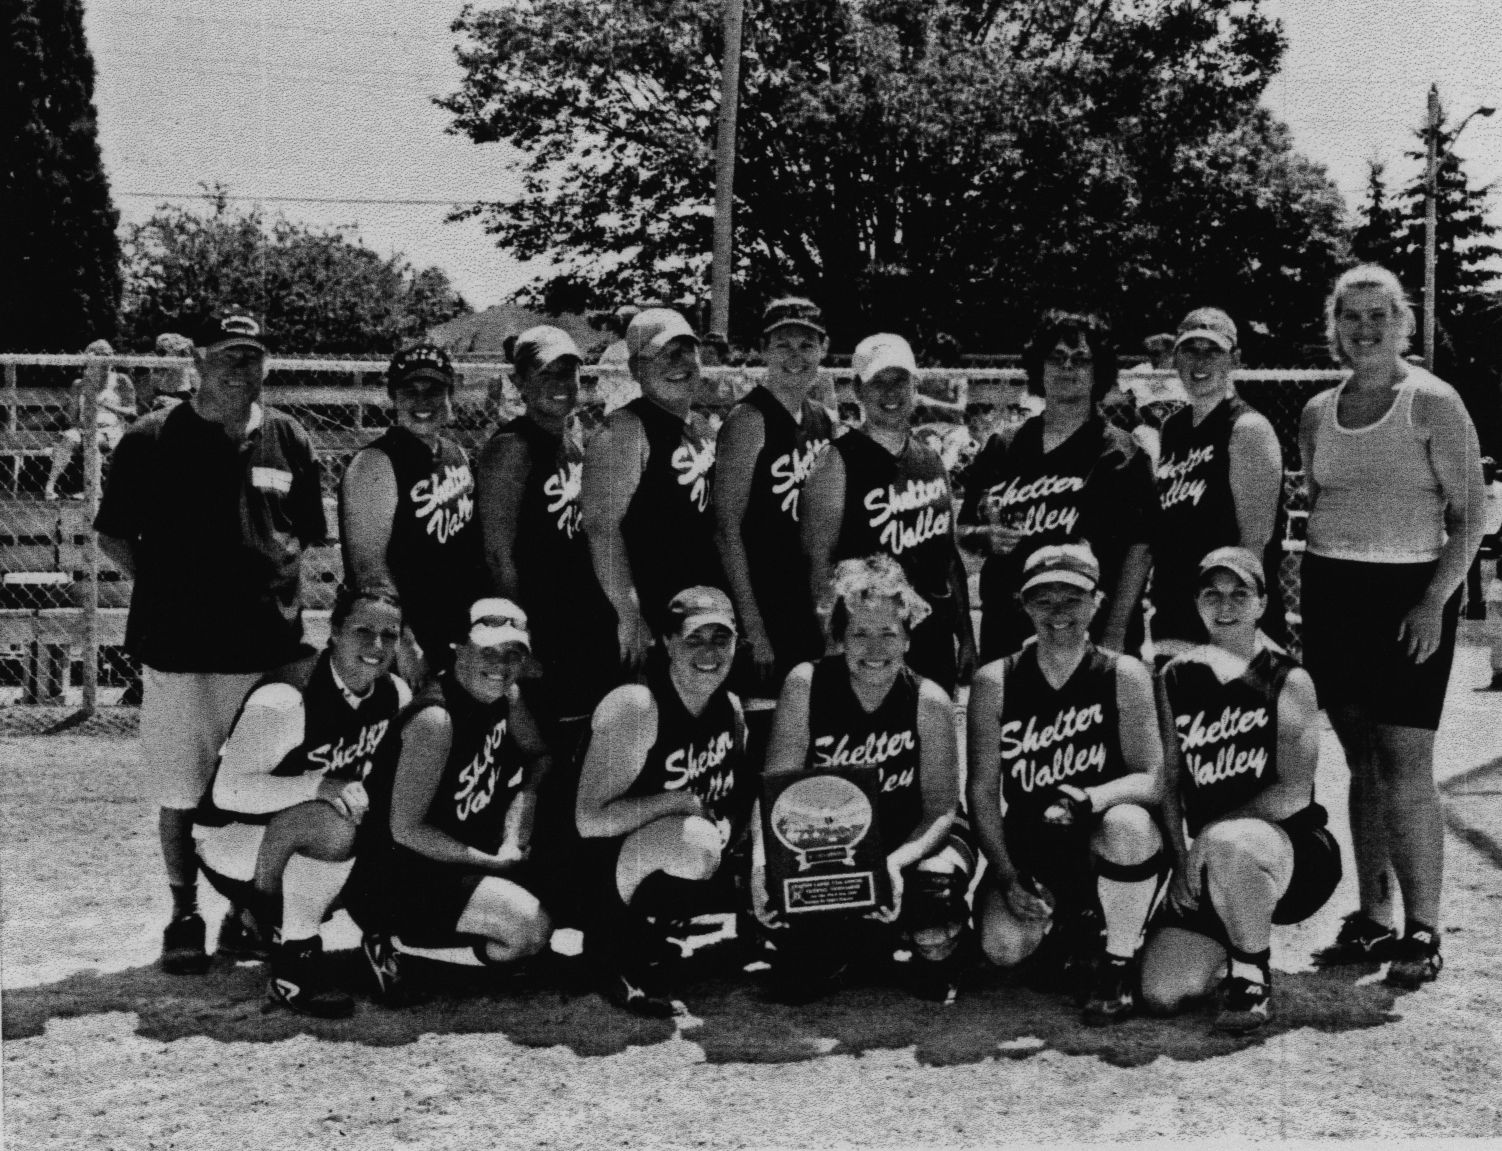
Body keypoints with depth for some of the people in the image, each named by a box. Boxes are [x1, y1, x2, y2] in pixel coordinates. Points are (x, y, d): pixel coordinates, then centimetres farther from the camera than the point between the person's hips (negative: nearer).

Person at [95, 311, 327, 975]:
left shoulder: (287, 441, 9)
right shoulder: (150, 441, 2)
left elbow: (309, 537, 17)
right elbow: (113, 536, 7)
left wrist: (284, 568, 2)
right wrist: (166, 585, -2)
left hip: (268, 645, 2)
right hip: (177, 645, -2)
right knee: (180, 793, 4)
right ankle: (184, 917, 18)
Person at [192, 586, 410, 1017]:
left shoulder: (395, 695, -3)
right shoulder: (285, 700, -26)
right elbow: (228, 791, -30)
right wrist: (317, 785, -37)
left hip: (298, 837, 9)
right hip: (229, 835, -9)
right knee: (332, 831, -34)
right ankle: (291, 968, -17)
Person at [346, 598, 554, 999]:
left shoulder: (505, 696, 1)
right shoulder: (435, 720, -24)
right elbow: (405, 829, -23)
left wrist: (513, 836, -6)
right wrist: (489, 862, -17)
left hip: (458, 857, 9)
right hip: (398, 877, -9)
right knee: (531, 929, -22)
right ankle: (393, 945, -9)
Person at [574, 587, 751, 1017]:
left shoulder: (730, 708, 4)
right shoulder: (634, 707, -20)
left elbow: (743, 797, 16)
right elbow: (590, 820, -25)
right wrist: (680, 801, -23)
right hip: (604, 880, -8)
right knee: (694, 841, -35)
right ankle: (623, 953, -11)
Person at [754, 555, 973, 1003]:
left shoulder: (929, 701, -15)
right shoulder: (806, 685, -13)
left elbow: (941, 810, -14)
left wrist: (896, 862, -34)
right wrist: (763, 862, -32)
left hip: (914, 841, -1)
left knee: (935, 888, -37)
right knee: (793, 986, -17)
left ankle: (935, 952, 2)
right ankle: (848, 948, 21)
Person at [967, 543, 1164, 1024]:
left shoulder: (1124, 676, -7)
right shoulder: (994, 682, -4)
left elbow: (1151, 780, -12)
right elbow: (982, 793, -3)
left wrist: (1091, 798, -32)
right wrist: (1007, 878, -13)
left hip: (1101, 850, -1)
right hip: (1027, 853, 1)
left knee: (1127, 822, -36)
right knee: (1002, 946, -24)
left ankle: (1118, 966, -12)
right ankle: (1068, 937, 14)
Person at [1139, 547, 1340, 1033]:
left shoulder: (1288, 681, -7)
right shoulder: (1176, 679, 4)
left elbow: (1293, 795, -14)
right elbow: (1167, 783, 6)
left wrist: (1210, 833, -18)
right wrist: (1182, 860, -6)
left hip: (1294, 849, -4)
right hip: (1207, 867, 4)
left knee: (1228, 845, -40)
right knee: (1160, 992, -15)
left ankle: (1253, 975, -13)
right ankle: (1227, 949, 20)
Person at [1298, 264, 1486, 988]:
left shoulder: (1433, 404, -4)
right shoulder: (1318, 413, 11)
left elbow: (1470, 516, -5)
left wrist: (1435, 601, -14)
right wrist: (1310, 589, 12)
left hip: (1409, 590, -5)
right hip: (1332, 592, 5)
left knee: (1405, 764, -8)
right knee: (1361, 762, 7)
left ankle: (1422, 930, -2)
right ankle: (1373, 920, 15)